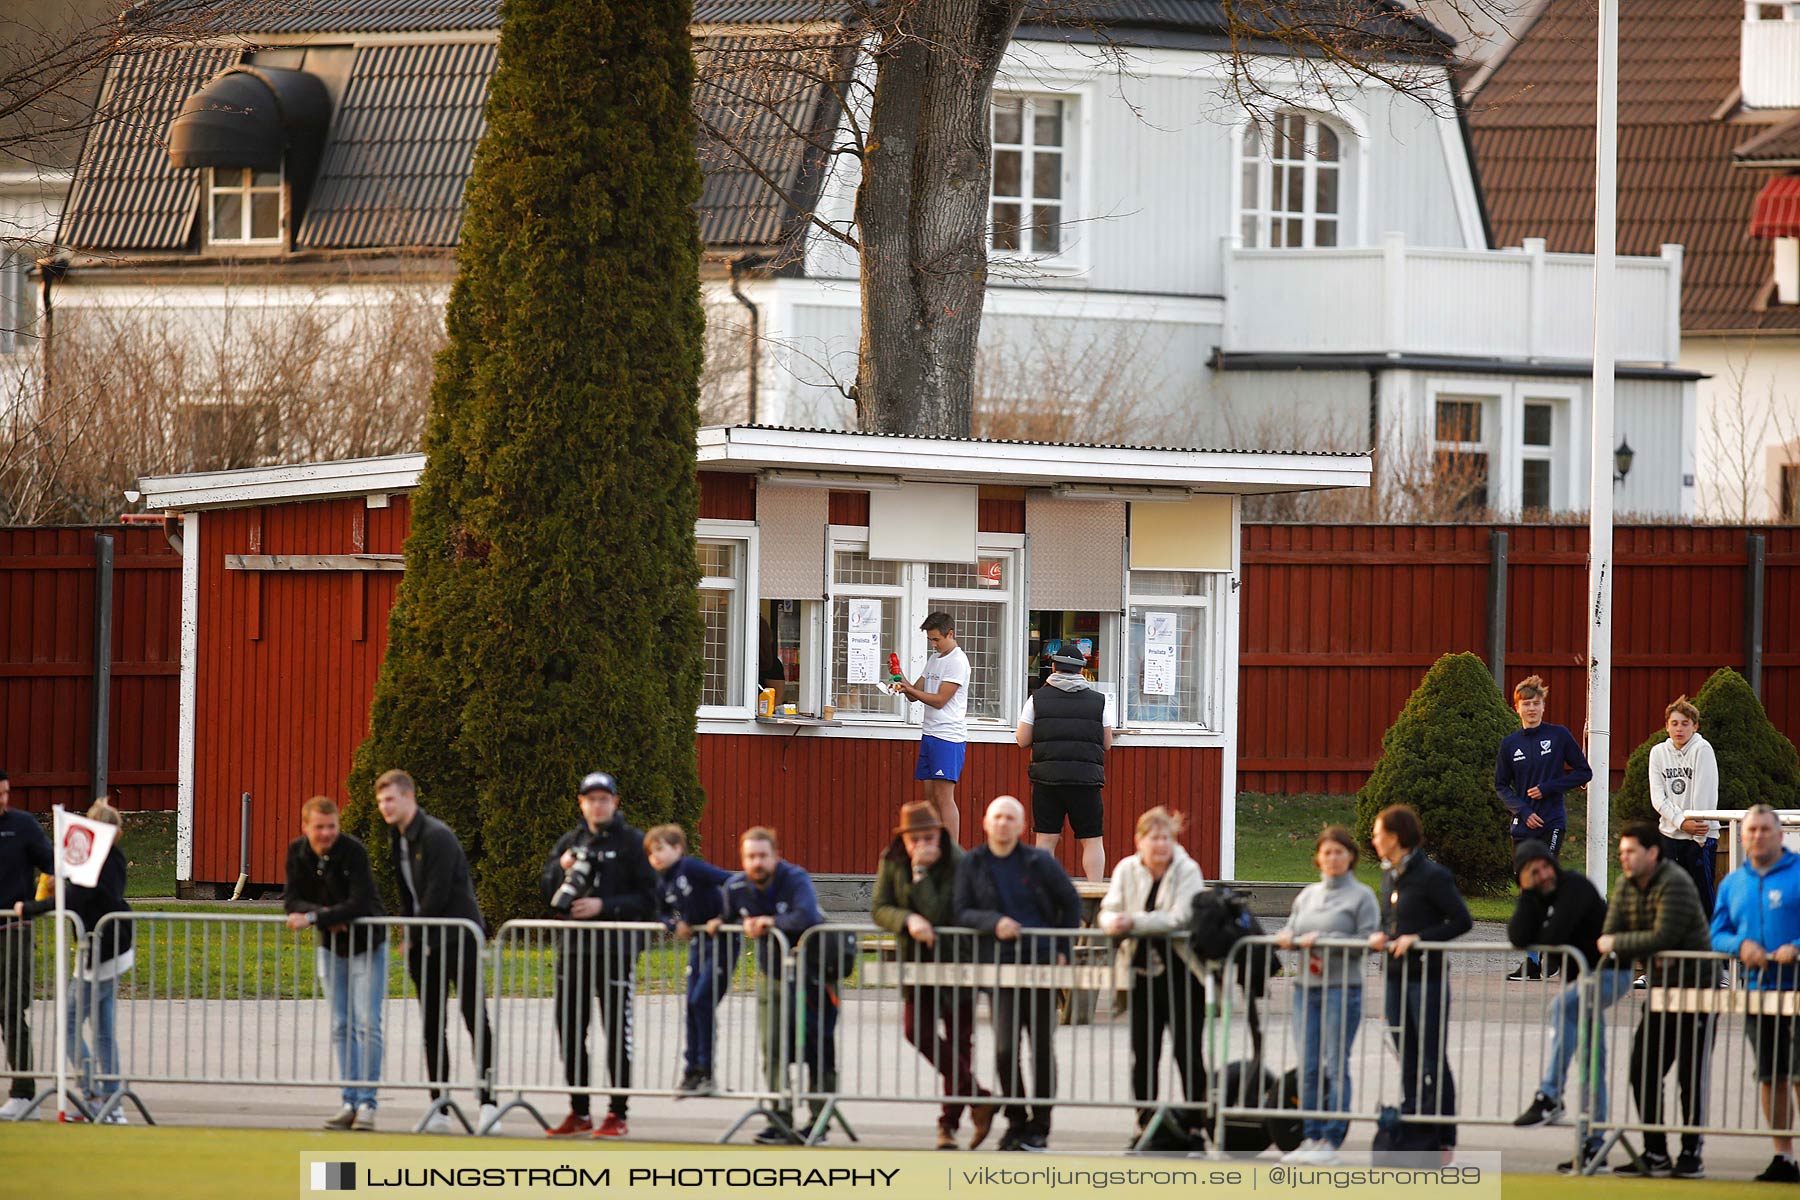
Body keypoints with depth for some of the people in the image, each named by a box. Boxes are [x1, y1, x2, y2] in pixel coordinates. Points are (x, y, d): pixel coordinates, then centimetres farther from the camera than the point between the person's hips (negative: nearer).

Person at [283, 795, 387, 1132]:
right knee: (341, 1026, 4)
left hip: (367, 945, -5)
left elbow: (359, 904, -29)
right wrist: (322, 913, -23)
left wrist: (313, 918, -31)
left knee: (367, 1024, -11)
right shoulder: (298, 852, -6)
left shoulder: (352, 851, -22)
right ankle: (350, 1102, 7)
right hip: (331, 948, 5)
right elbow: (292, 900, -5)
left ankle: (367, 1103, -9)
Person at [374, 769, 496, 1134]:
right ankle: (438, 1108, 9)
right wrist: (409, 937, 4)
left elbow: (437, 895, -18)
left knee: (476, 1020, -5)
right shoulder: (397, 840, 11)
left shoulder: (437, 837, -15)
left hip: (458, 938, -8)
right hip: (423, 943, 8)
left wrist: (413, 936, -10)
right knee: (431, 1026, 6)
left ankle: (488, 1101, -4)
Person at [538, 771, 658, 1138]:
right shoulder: (569, 842, 15)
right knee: (570, 1030, 8)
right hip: (573, 947, 6)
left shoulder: (632, 843, -1)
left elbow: (647, 899, -5)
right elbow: (547, 891, 15)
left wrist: (604, 905, -15)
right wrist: (561, 868, -4)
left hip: (616, 947, -6)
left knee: (616, 1031, -5)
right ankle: (579, 1112, 17)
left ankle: (618, 1113, 0)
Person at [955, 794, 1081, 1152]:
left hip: (1042, 964, 0)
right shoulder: (971, 865, 4)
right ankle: (1016, 1122, 6)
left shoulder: (1039, 863, 2)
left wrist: (1062, 949, 3)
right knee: (1004, 1049, -10)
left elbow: (1070, 903, 11)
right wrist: (994, 923, -17)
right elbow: (962, 912, 1)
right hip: (1001, 964, 0)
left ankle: (1040, 1126, 12)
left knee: (1043, 1048, 3)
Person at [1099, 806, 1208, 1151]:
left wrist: (1134, 922, -27)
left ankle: (1194, 1124, 7)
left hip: (1181, 974, -3)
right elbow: (1110, 910, 0)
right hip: (1143, 973, 3)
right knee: (1143, 1054, 4)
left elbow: (1178, 917, -19)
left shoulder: (1187, 871, -7)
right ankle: (1146, 1125, 12)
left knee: (1188, 1052, -1)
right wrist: (1113, 923, -24)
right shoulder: (1127, 870, 5)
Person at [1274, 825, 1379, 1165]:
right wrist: (1287, 936, -4)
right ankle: (1311, 1136, 10)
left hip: (1342, 988, -6)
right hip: (1306, 986, 6)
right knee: (1308, 1067, 5)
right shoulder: (1307, 895, 17)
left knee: (1336, 1066, -4)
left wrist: (1324, 940, -15)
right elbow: (1291, 927, 19)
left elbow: (1367, 941, -8)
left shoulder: (1362, 895, 0)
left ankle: (1332, 1140, -1)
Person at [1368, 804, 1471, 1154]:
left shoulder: (1431, 876, -12)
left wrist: (1418, 938, -18)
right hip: (1396, 977, 8)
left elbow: (1462, 921, -12)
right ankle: (1412, 1132, 17)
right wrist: (1380, 935, 1)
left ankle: (1440, 1139, 3)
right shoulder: (1389, 876, 11)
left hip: (1427, 977, -8)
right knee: (1407, 1059, 11)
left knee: (1432, 1060, -3)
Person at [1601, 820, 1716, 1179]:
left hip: (1694, 985, -8)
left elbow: (1663, 937, -24)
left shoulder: (1675, 884, -17)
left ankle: (1691, 1156, 0)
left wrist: (1617, 944, -14)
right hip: (1660, 987, 8)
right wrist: (1645, 954, -17)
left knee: (1691, 1075, -5)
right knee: (1643, 1069, 5)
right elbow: (1610, 937, 1)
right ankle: (1654, 1154, 13)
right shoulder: (1626, 887, 7)